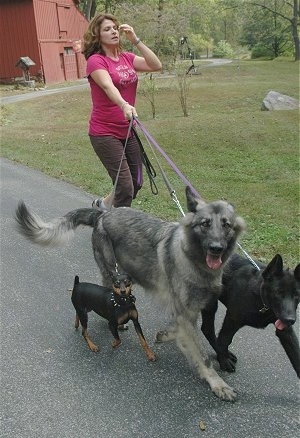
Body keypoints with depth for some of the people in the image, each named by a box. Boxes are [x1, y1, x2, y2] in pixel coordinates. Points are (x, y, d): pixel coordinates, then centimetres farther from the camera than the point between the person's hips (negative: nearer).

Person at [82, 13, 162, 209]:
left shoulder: (127, 58, 10)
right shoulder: (96, 60, -9)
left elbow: (156, 65, -3)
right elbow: (108, 86, -28)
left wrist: (135, 40, -7)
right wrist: (124, 105, -45)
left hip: (127, 131, 7)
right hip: (105, 133, -7)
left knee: (136, 183, 16)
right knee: (125, 187, -10)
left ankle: (103, 204, 39)